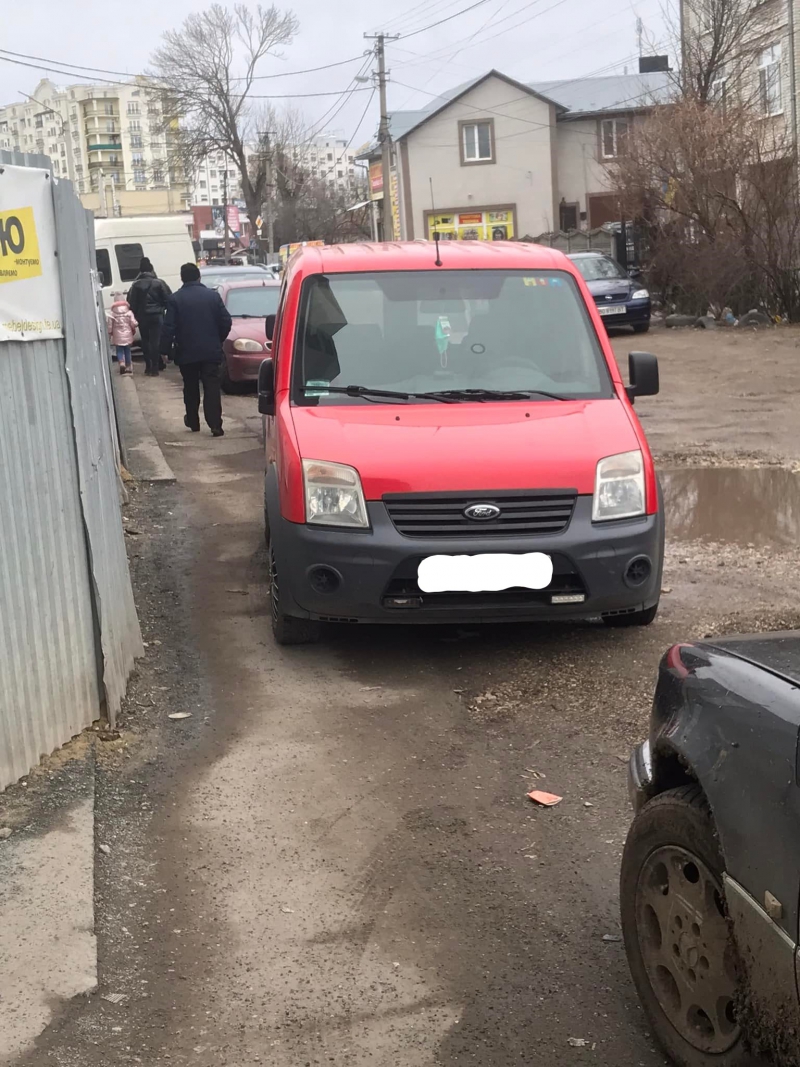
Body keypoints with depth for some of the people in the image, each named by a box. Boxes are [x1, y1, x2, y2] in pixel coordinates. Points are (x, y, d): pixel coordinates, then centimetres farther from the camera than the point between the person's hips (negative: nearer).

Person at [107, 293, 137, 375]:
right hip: (127, 335, 1)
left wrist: (109, 333, 5)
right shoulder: (129, 312, -6)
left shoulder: (112, 313, -8)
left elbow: (110, 325, -7)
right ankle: (128, 367, 15)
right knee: (127, 350, 12)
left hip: (117, 336, -1)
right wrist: (133, 330, 15)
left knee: (119, 350, 7)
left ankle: (121, 362, -17)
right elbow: (133, 323, -6)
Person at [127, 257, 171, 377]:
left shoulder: (135, 285, 1)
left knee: (145, 341, 14)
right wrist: (162, 308, 12)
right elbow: (169, 299, -5)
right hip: (157, 316, -2)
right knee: (156, 341, 0)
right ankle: (154, 367, -5)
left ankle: (148, 366, 17)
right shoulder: (159, 283, -5)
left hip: (142, 317, 2)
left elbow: (131, 303, 1)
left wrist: (135, 315, 12)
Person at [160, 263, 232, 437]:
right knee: (212, 388, -3)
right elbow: (226, 322, 0)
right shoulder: (213, 295, 0)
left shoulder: (175, 299, -5)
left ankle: (193, 422, 25)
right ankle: (215, 425, -13)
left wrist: (165, 349, -1)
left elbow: (169, 327, -8)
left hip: (186, 352, 0)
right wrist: (218, 341, 15)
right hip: (211, 351, 0)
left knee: (191, 388, 15)